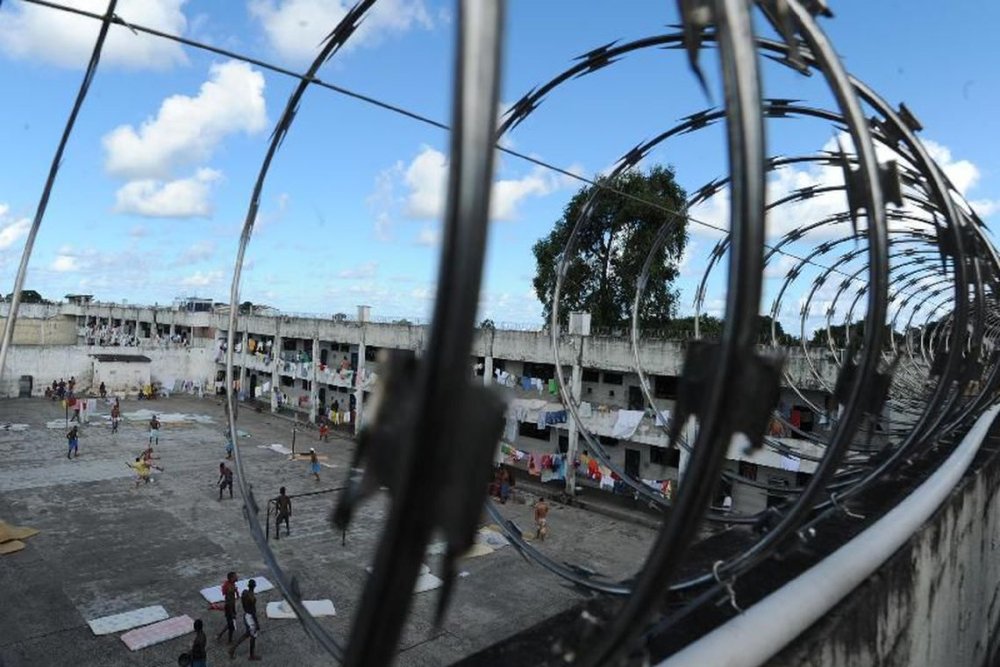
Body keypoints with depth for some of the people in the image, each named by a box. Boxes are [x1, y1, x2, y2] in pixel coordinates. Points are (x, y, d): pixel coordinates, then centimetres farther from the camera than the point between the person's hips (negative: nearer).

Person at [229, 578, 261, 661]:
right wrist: (257, 624, -15)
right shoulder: (252, 598, -31)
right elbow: (253, 612, -25)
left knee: (246, 634, 27)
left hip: (245, 615, 8)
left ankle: (233, 648, 23)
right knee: (253, 636, 14)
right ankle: (252, 655, 31)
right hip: (251, 617, -8)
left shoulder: (244, 592, -7)